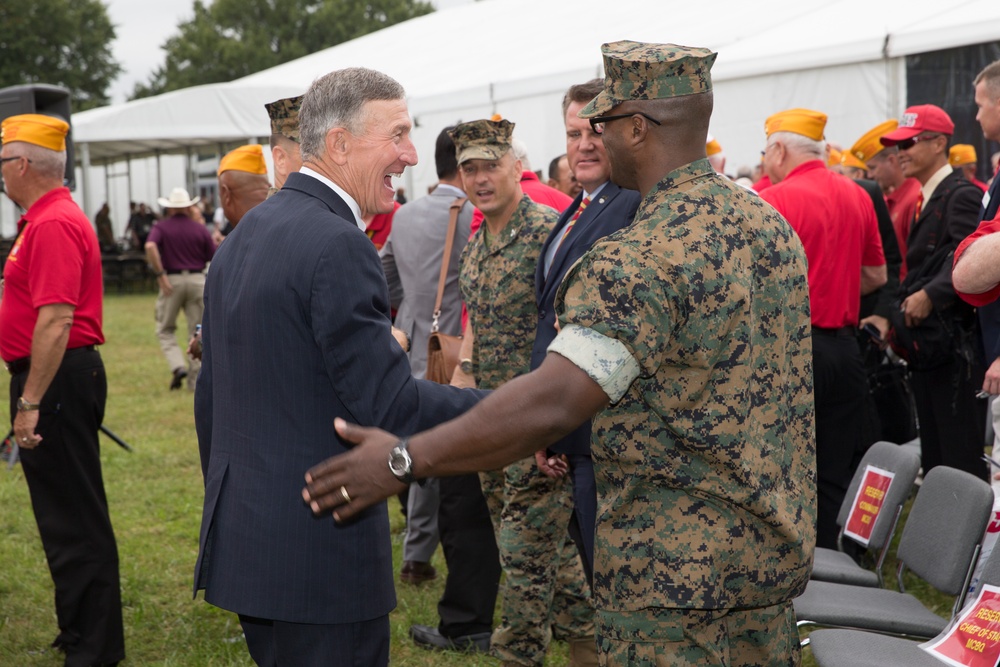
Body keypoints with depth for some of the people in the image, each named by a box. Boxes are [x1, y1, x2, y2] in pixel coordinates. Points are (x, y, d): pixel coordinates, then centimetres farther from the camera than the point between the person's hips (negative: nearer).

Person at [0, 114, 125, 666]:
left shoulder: (53, 225, -18)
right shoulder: (47, 219, 16)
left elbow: (56, 320, -25)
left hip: (56, 381, -11)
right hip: (60, 377, 11)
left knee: (73, 518, -4)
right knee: (69, 514, 17)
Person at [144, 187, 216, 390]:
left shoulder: (162, 227, 2)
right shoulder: (200, 229, 6)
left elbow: (150, 247, -19)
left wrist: (160, 274, -15)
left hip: (172, 280, -1)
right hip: (197, 279, 1)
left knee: (165, 330, 11)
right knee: (198, 332, 8)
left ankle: (178, 366, -10)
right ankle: (196, 378, 6)